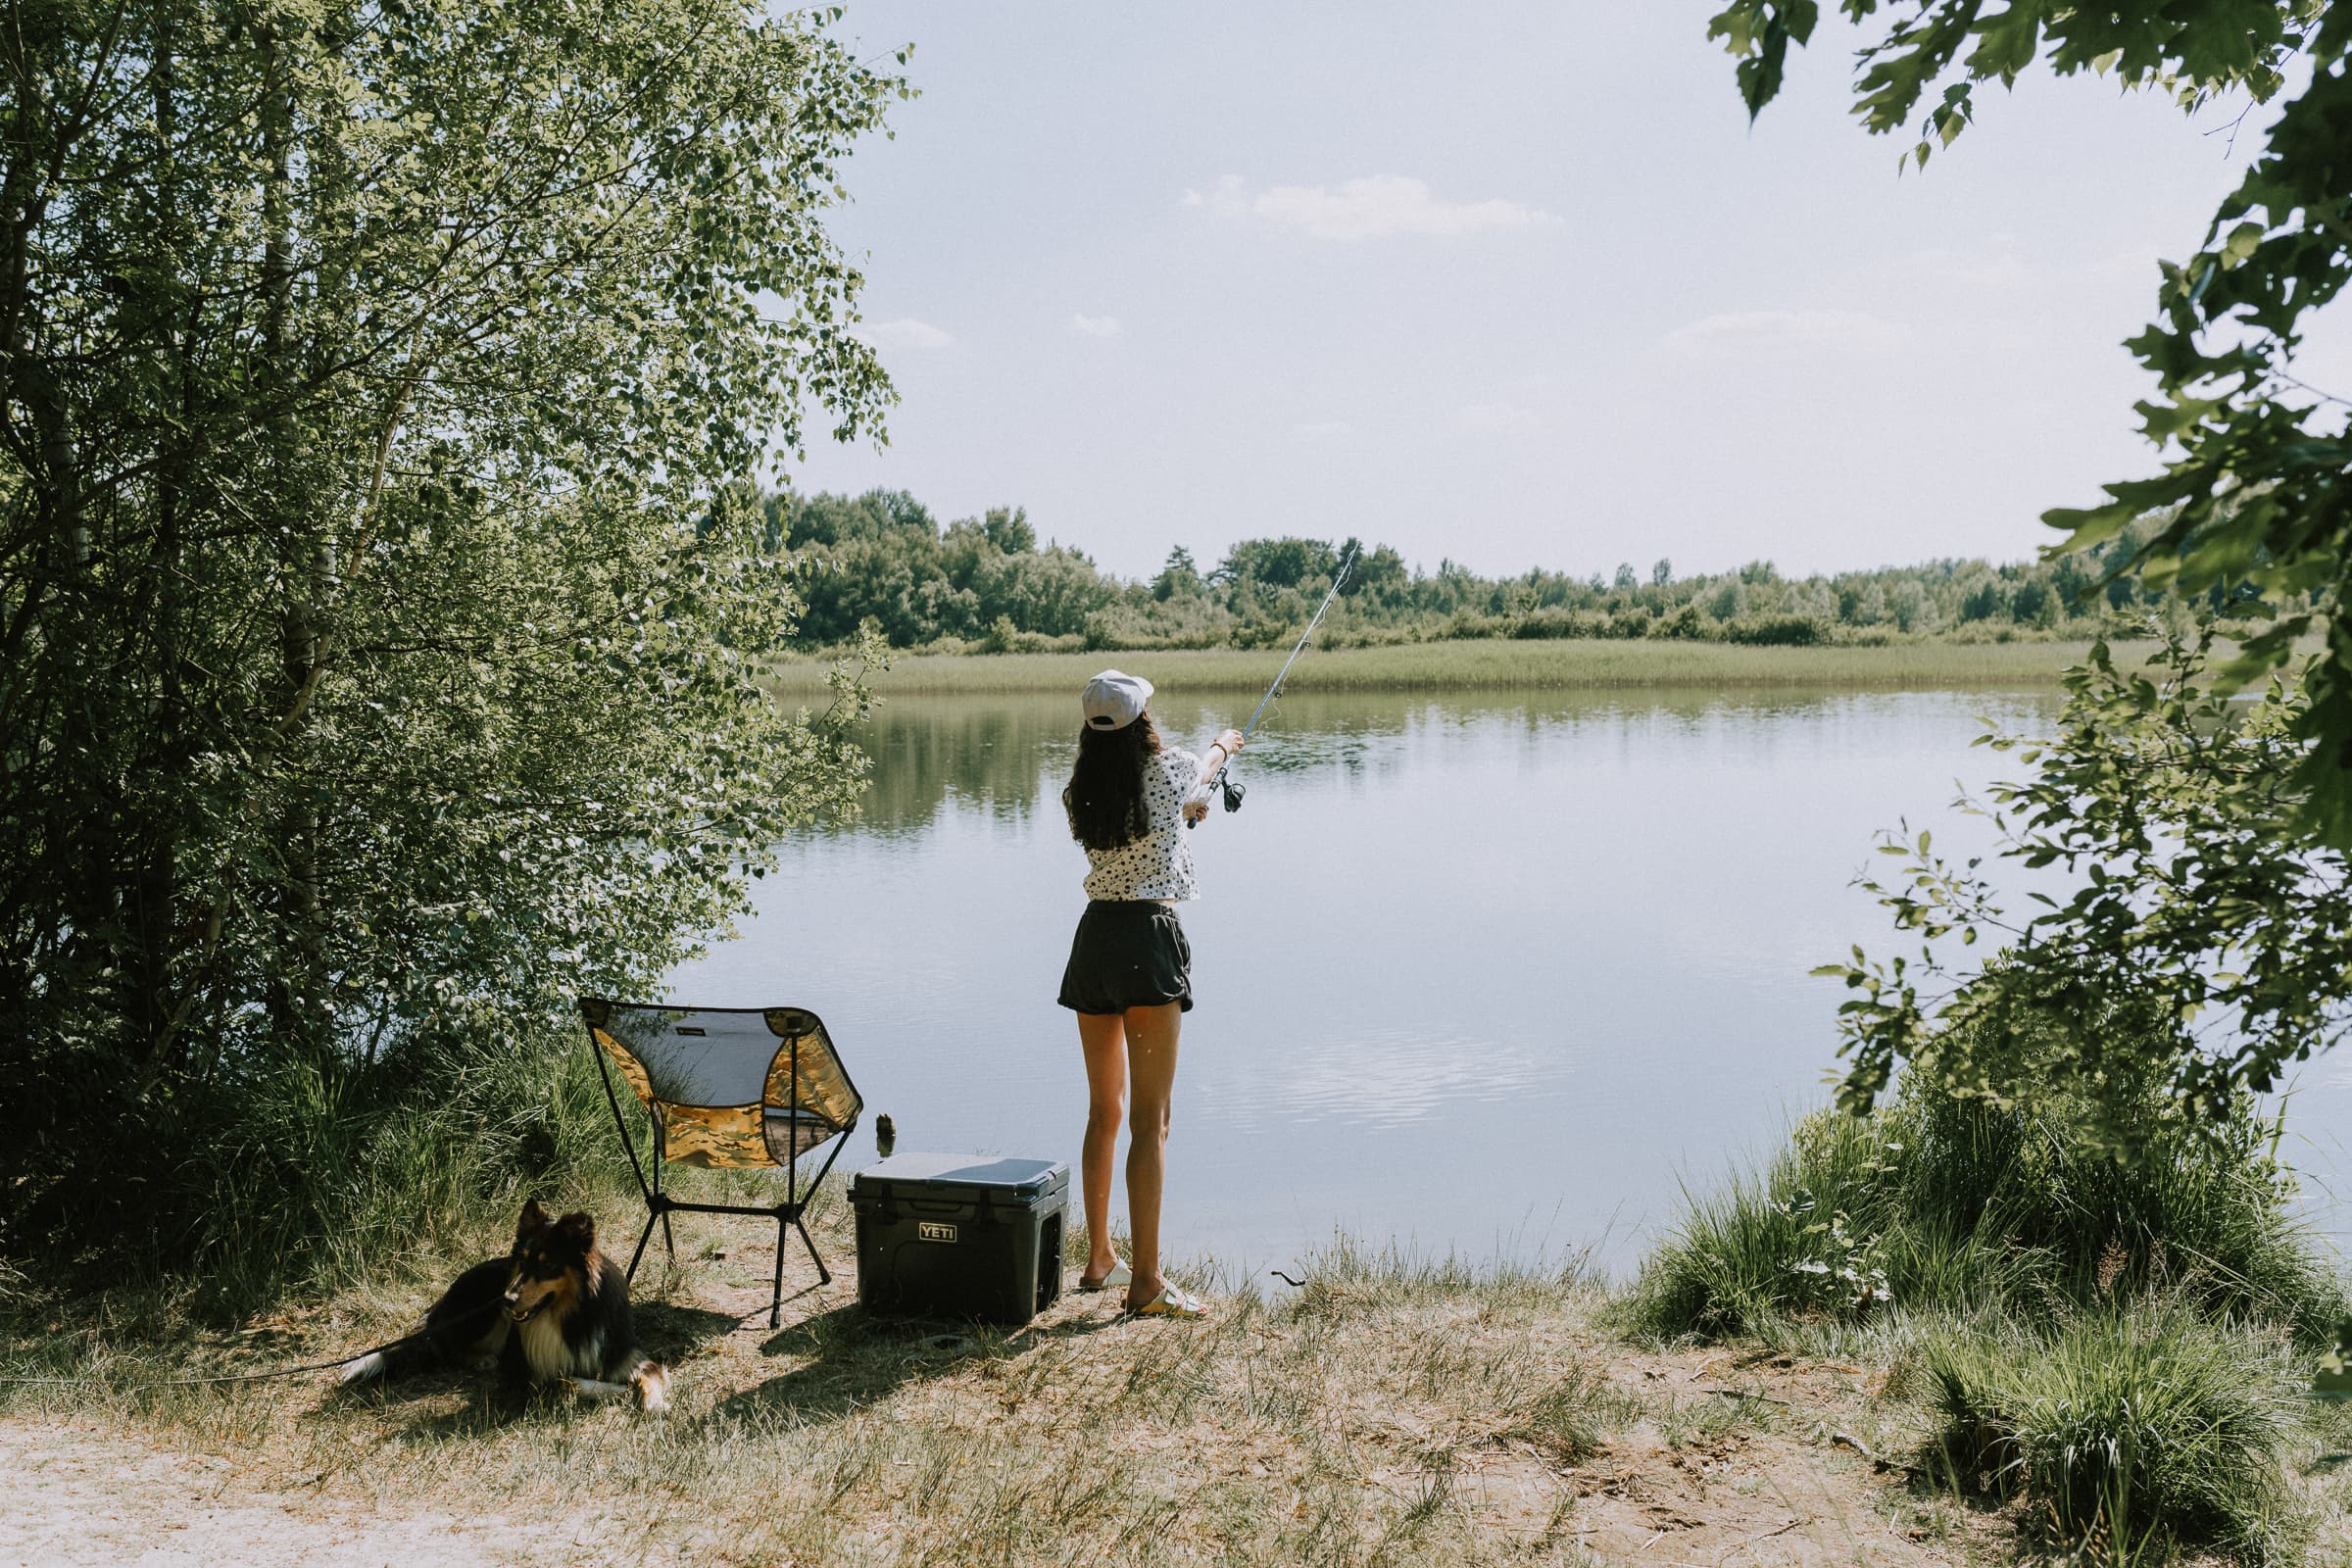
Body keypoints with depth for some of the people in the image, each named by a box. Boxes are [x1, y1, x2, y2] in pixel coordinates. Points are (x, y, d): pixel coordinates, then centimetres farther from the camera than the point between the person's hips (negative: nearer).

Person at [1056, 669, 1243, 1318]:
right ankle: (1146, 1281, -7)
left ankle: (1099, 1259, 27)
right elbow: (1206, 768, 19)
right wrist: (1224, 744, 43)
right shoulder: (1170, 772, -6)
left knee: (1104, 1111, 17)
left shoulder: (1080, 794, 5)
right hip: (1149, 940, -6)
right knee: (1150, 1118, -6)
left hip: (1094, 937, 6)